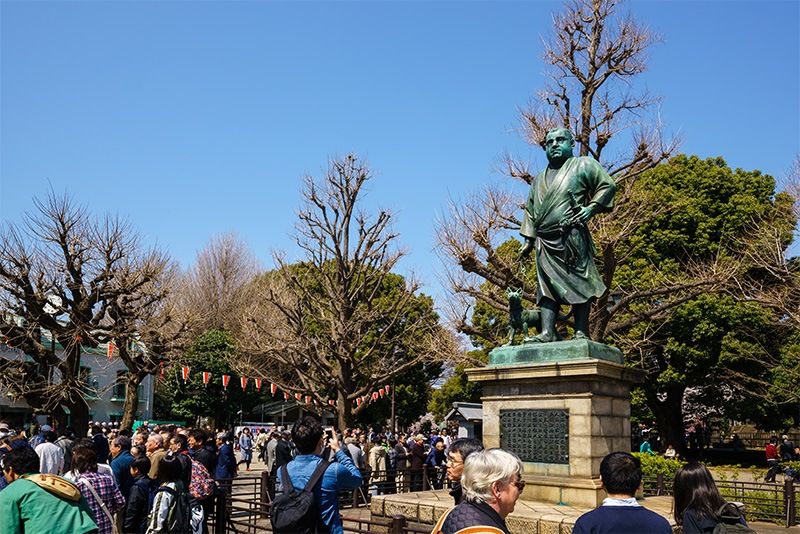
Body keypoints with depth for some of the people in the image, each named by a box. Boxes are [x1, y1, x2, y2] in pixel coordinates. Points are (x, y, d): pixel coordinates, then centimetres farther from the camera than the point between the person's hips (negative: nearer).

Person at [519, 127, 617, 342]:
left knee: (578, 282, -7)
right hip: (545, 242, 6)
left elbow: (608, 185, 3)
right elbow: (530, 211, 27)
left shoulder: (583, 165, 9)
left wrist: (591, 207, -8)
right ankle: (547, 332, -8)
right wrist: (528, 240, 18)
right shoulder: (539, 179, 26)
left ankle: (581, 333, -8)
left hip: (572, 238, -5)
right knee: (547, 286, -3)